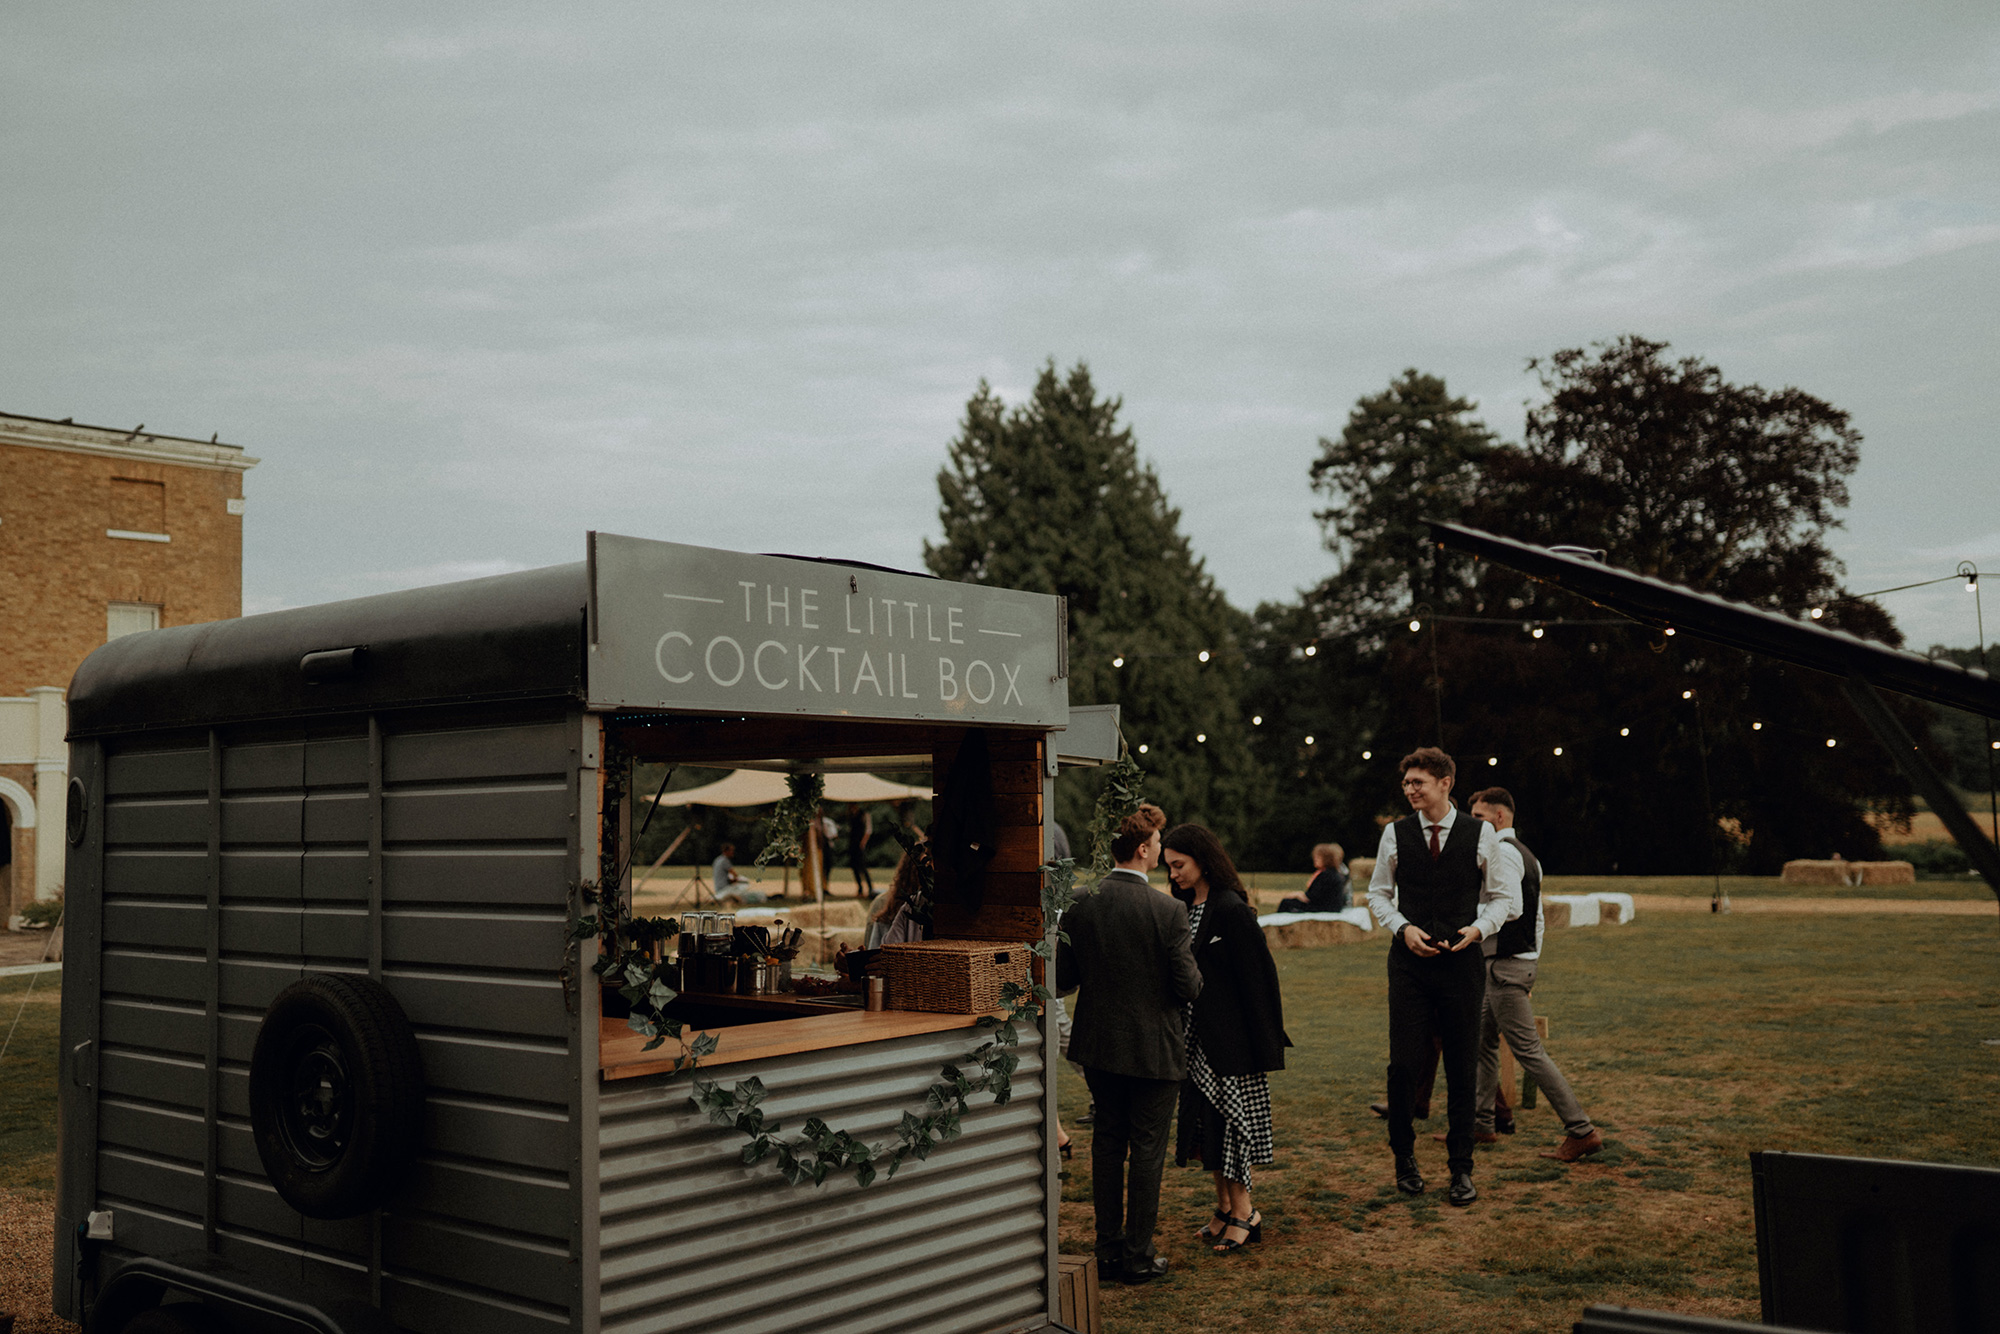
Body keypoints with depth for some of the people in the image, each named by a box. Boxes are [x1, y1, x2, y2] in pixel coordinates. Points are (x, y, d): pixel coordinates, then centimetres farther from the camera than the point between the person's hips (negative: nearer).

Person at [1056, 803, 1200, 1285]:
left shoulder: (1080, 905, -6)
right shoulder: (1167, 911, -18)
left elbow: (1063, 978, -1)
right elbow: (1189, 987, -14)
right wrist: (1192, 977, 8)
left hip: (1098, 1045, 4)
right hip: (1154, 1048, -4)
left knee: (1107, 1142, 16)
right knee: (1147, 1150, 7)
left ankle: (1108, 1249, 24)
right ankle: (1138, 1257, 14)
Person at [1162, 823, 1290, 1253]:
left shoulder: (1232, 910, -17)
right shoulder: (1185, 908, 8)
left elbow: (1255, 978, -16)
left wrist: (1262, 1048, -15)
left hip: (1229, 1037, -8)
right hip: (1197, 1038, 8)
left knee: (1229, 1118, -1)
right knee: (1205, 1118, 12)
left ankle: (1244, 1212, 11)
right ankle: (1225, 1205, 24)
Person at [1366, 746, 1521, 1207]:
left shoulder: (1481, 833, 0)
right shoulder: (1395, 833, 3)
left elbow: (1503, 896, 7)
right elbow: (1378, 894, 11)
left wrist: (1478, 927, -9)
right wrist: (1403, 928, -6)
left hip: (1461, 960, 0)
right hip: (1410, 960, 0)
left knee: (1463, 1069, 6)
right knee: (1404, 1064, -4)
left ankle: (1461, 1168, 19)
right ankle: (1403, 1156, 18)